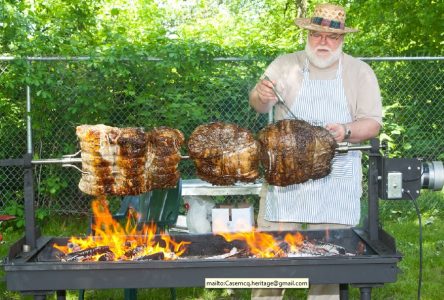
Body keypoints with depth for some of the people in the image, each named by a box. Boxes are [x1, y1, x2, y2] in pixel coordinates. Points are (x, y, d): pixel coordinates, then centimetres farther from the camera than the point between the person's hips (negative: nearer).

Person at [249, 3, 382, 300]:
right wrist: (261, 95, -29)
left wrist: (346, 131, -19)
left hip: (336, 183, 0)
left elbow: (373, 122, 1)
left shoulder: (360, 72, 5)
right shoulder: (285, 65, 5)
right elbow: (259, 104, -6)